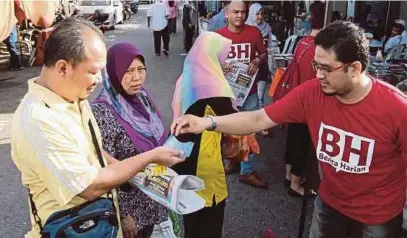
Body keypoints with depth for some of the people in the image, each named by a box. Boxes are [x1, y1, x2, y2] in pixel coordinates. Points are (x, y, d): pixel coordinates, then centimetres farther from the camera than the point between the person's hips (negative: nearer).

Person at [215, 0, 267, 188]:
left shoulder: (254, 32, -4)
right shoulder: (218, 36, -6)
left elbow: (264, 54, 8)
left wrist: (257, 61, -14)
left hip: (249, 91, 0)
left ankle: (247, 171, 16)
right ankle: (233, 159, 40)